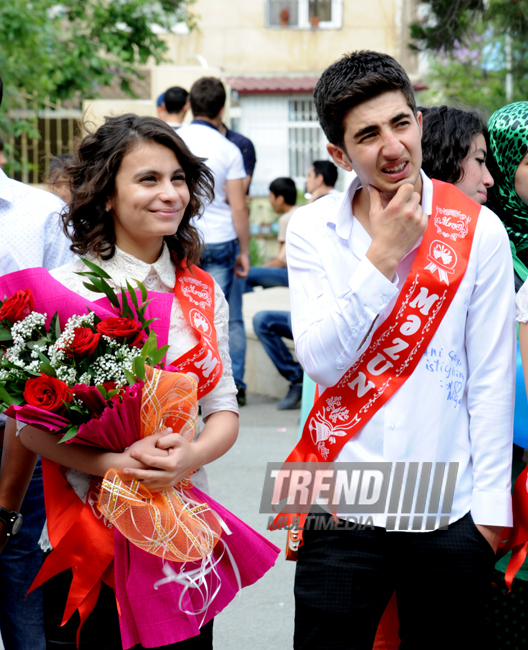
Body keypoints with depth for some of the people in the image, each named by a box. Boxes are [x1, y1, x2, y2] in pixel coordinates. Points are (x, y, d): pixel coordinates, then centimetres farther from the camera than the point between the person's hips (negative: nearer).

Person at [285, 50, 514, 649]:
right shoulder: (311, 231, 0)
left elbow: (492, 379, 0)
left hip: (450, 515, 0)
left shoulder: (477, 231, -2)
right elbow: (320, 361, -10)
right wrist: (382, 255, -14)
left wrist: (491, 504, -1)